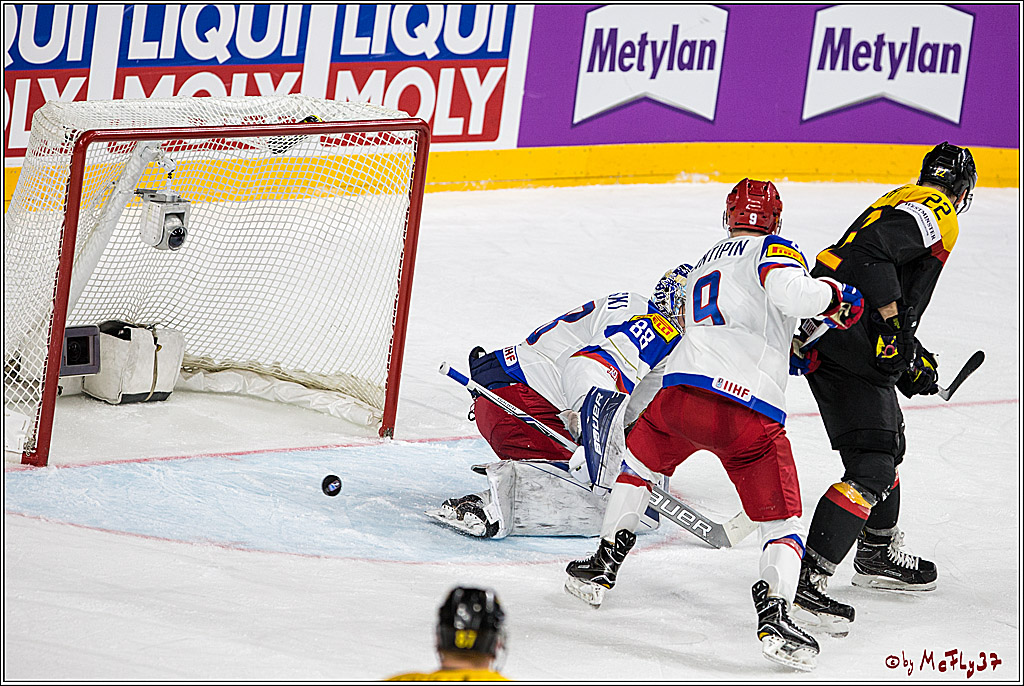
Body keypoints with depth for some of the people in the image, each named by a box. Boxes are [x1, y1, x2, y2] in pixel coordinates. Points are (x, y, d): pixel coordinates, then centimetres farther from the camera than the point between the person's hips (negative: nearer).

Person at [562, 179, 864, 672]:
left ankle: (602, 566, 36)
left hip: (681, 390, 5)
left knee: (640, 460, 35)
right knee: (781, 519, 4)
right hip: (750, 414, -5)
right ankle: (774, 614, -18)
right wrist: (836, 296, 2)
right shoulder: (772, 250, 8)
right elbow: (790, 294, -15)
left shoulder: (703, 265, 30)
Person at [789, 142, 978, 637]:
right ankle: (806, 582, -19)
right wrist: (896, 329, -23)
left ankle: (878, 554, 47)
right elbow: (872, 251, -25)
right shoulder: (935, 213, -8)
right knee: (872, 470, -14)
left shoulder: (903, 202, 23)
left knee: (888, 444, 29)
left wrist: (911, 359, 28)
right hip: (848, 349, -11)